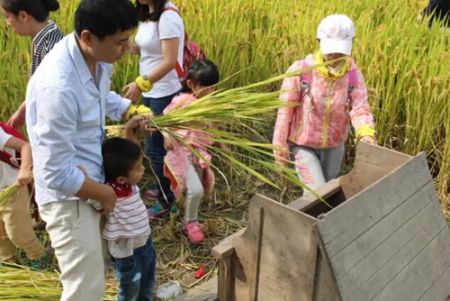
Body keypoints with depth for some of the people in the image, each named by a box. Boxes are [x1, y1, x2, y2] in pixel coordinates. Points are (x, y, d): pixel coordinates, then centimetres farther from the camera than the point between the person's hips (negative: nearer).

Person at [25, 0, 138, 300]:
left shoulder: (96, 56, -8)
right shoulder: (57, 86, -34)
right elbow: (58, 174, -28)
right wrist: (105, 193, -14)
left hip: (87, 184, 9)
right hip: (68, 197, -8)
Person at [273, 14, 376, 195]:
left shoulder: (354, 75, -12)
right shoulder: (300, 70, -21)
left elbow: (360, 108, -21)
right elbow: (285, 110, -15)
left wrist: (366, 134, -43)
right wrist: (280, 147, -12)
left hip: (333, 146, 4)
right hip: (303, 145, -4)